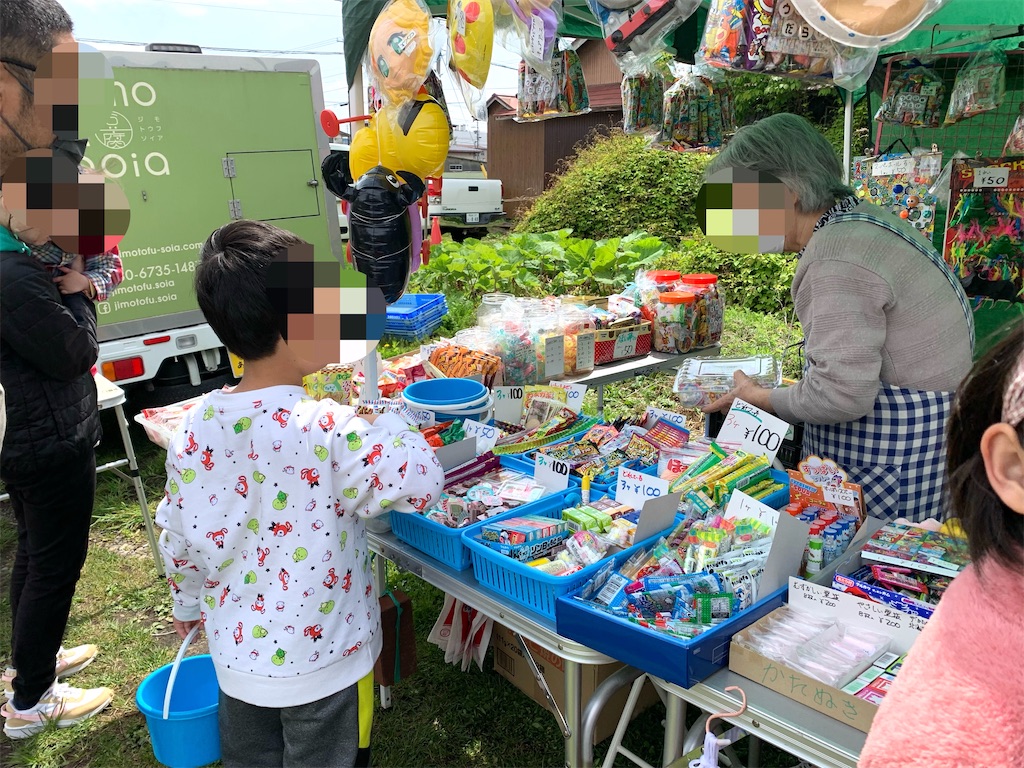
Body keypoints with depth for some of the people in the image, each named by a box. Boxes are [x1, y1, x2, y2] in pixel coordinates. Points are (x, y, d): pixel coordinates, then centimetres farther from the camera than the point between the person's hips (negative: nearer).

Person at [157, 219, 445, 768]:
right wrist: (381, 415, -13)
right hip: (323, 659, -5)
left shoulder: (195, 429, -9)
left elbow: (177, 536, 2)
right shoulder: (327, 430, -29)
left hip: (236, 654, 6)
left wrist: (188, 602, 20)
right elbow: (421, 481, -27)